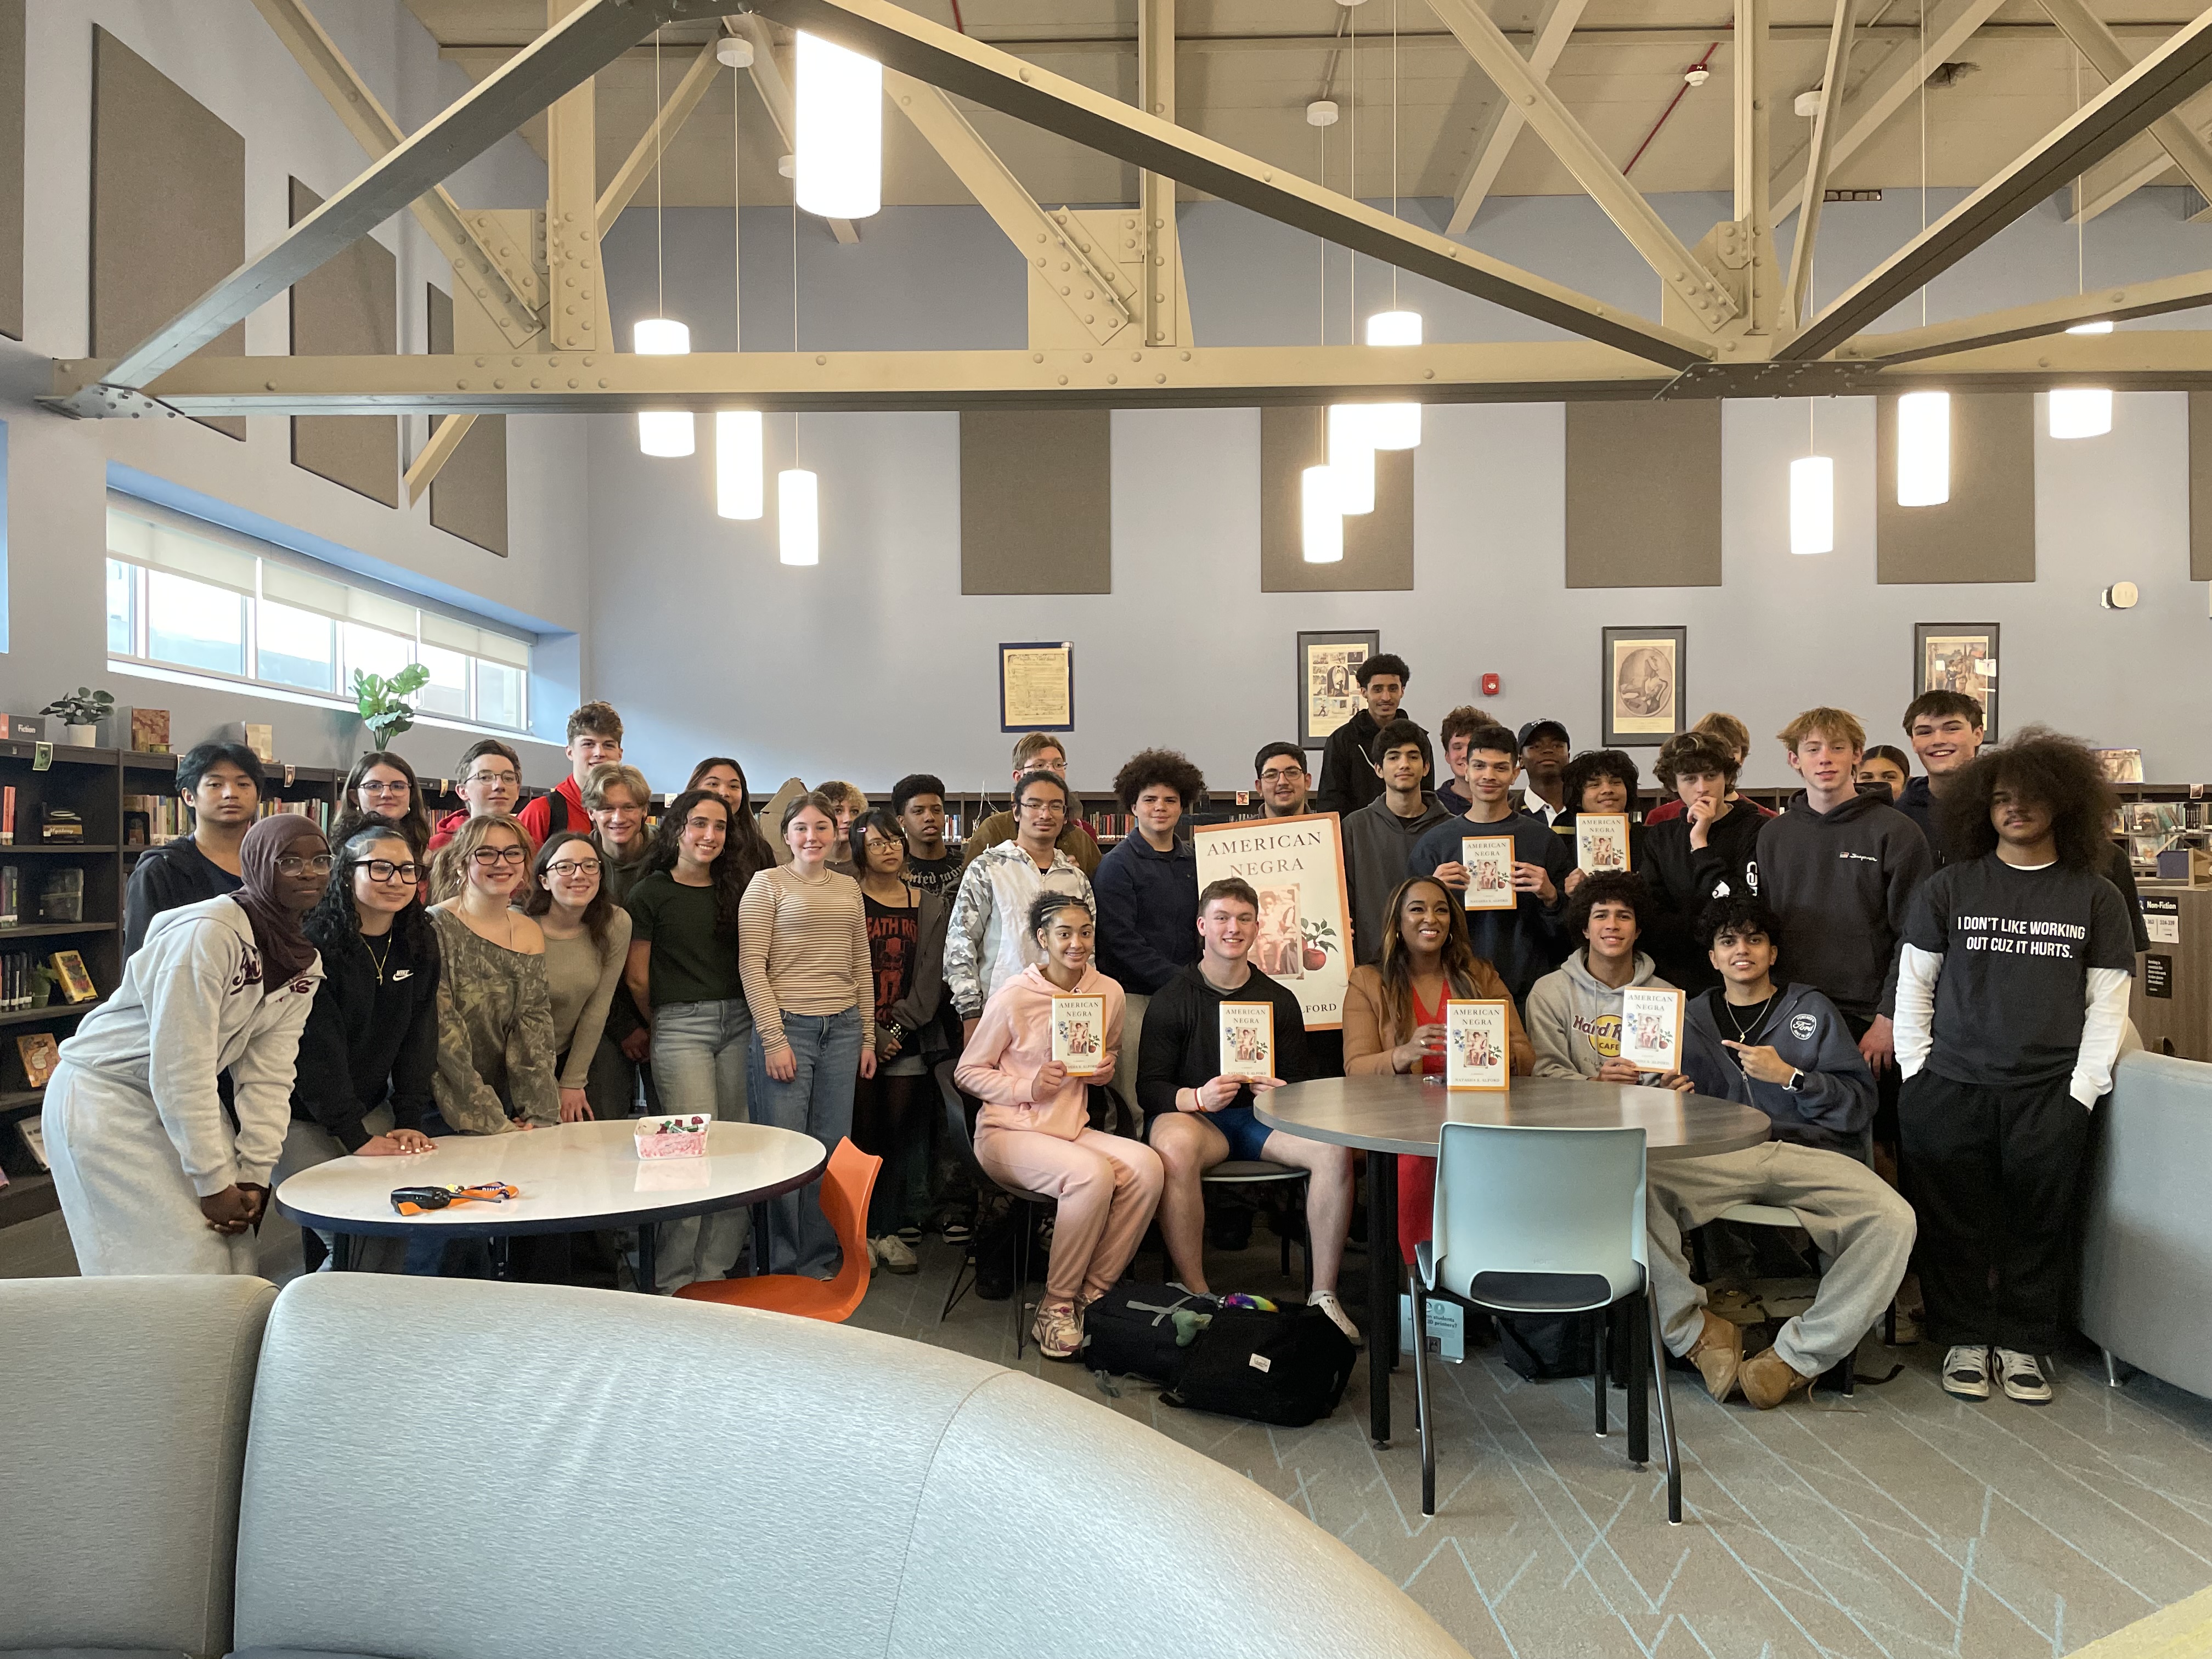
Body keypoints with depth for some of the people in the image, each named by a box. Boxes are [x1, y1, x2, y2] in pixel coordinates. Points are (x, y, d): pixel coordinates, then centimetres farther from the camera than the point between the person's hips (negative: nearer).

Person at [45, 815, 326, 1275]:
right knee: (183, 1262, -9)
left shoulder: (304, 965, -1)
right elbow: (178, 1069, -26)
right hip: (105, 1095, -7)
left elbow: (267, 1074, -3)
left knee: (235, 1252, 3)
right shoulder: (208, 932, -26)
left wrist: (254, 1176, -10)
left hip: (187, 1100, 7)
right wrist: (214, 1183, -22)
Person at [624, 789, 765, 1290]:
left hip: (739, 1022, 4)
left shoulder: (739, 886, 13)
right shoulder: (651, 892, 1)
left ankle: (715, 1272, 13)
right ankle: (673, 1280, 3)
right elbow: (637, 979, 5)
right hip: (681, 1025, -4)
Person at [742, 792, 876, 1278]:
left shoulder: (849, 888, 14)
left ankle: (820, 1264, 18)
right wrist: (773, 1039, -12)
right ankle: (784, 1270, 11)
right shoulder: (768, 883, 0)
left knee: (832, 1148, 6)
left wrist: (868, 1036, 12)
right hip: (789, 1024, -4)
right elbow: (752, 965, -6)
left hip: (843, 1028, 5)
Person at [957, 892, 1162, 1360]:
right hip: (1008, 1133, -5)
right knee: (1093, 1174, -33)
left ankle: (1091, 1294, -11)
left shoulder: (1108, 992, 3)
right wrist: (1029, 1087, -18)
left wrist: (1106, 1068, -3)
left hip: (1073, 1129, 5)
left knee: (1146, 1166, -24)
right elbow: (967, 1071, -4)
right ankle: (1055, 1305, -14)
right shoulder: (1013, 997, -11)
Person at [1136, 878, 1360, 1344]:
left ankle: (1324, 1293, -13)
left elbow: (1301, 1083, 10)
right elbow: (1149, 1088, -5)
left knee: (1336, 1147, -25)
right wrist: (1198, 1097, -26)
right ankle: (1196, 1296, -27)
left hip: (1262, 1116, 3)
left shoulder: (1279, 1000, 10)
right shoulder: (1172, 1000, 1)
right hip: (1194, 1113, -3)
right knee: (1175, 1145, -39)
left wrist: (1282, 1094, -15)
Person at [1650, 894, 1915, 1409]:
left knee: (1892, 1219, -31)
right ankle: (1697, 1333, -18)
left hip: (1809, 1152, 0)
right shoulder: (1693, 1019, 22)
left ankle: (1800, 1353, -20)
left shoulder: (1812, 1010, 18)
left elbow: (1859, 1105, 8)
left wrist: (1790, 1076, -6)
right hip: (1719, 1156, 0)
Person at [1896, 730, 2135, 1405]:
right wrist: (1916, 1074, 2)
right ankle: (1966, 1340, 17)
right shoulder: (1948, 888, 7)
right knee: (1956, 1221, 3)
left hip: (2050, 1095, 0)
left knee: (2039, 1222, 3)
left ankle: (2023, 1345, 19)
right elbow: (1914, 984, 9)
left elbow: (2107, 1002, 8)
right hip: (1951, 1088, 0)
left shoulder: (2095, 898, 9)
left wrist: (2083, 1088, -1)